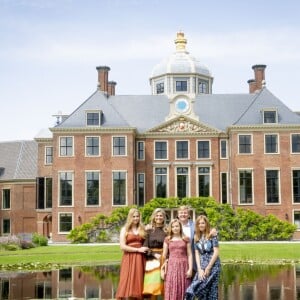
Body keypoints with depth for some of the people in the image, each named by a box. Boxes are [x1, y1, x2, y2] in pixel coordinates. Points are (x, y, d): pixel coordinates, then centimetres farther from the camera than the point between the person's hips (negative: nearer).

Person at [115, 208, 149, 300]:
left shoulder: (142, 229, 13)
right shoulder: (125, 229, 4)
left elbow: (146, 244, 19)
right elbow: (122, 246, -5)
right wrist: (138, 249, -9)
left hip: (140, 259, 3)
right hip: (129, 259, -2)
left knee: (138, 282, 0)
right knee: (128, 282, -7)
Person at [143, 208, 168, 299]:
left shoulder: (166, 230, 8)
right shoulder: (149, 230, 5)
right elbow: (145, 246, 0)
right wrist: (154, 254, -12)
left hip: (164, 259, 1)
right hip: (152, 260, -1)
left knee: (165, 285, -2)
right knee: (153, 284, -7)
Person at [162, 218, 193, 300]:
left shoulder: (186, 239, 7)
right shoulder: (167, 240, 8)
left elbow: (189, 255, 3)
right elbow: (164, 255, 9)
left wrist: (190, 269, -5)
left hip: (183, 266, 0)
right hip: (171, 266, 0)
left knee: (183, 290, -1)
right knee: (171, 291, -4)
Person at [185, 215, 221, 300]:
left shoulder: (212, 235, -3)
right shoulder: (196, 237, 10)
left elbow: (216, 252, -8)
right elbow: (197, 254, 7)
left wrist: (208, 268, -10)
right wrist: (199, 269, -4)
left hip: (213, 266, -4)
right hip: (202, 266, 4)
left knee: (211, 291, -6)